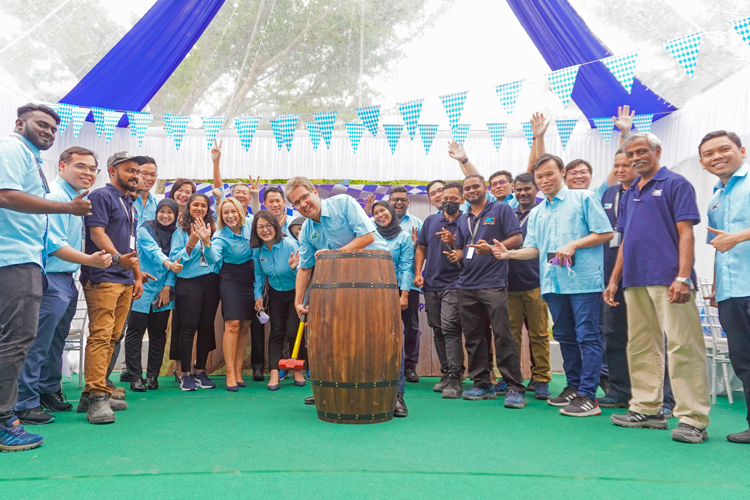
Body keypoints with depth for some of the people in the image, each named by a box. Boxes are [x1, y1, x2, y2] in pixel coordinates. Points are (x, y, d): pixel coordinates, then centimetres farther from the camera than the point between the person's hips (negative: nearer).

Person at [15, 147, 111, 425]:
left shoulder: (77, 197, 15)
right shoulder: (55, 196, -16)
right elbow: (54, 245, -23)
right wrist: (90, 260, -30)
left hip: (67, 279, 10)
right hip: (52, 280, -10)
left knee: (55, 342, 20)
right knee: (38, 343, -5)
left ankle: (49, 392, 33)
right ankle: (25, 404, 5)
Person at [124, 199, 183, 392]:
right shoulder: (145, 229, -3)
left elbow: (176, 260, 2)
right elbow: (153, 251, -18)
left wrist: (168, 287, -7)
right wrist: (168, 264, -38)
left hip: (164, 291, 3)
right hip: (143, 288, -3)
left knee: (158, 333, 7)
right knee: (136, 331, -1)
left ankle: (153, 376, 16)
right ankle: (135, 377, 6)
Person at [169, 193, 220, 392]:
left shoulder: (212, 230, 13)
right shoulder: (181, 231, 5)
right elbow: (174, 259, -2)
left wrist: (207, 241, -12)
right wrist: (191, 243, -14)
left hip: (211, 282, 3)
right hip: (188, 283, -3)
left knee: (206, 327, 5)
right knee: (188, 327, -5)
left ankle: (200, 371, 16)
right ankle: (185, 374, 4)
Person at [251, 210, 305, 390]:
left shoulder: (290, 244, -23)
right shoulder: (258, 250, -7)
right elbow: (259, 274, 9)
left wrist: (294, 268, -41)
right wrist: (258, 295, 2)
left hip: (295, 293, -4)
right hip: (275, 294, 4)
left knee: (292, 332, -8)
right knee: (276, 331, 0)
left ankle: (298, 369, 14)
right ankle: (274, 373, 3)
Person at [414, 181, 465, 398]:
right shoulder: (431, 220, 12)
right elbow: (421, 248, 15)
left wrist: (454, 241, -18)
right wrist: (418, 273, 4)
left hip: (453, 284, -5)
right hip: (431, 283, 5)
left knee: (450, 328, -14)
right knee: (437, 330, 9)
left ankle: (455, 378, -11)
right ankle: (446, 373, 20)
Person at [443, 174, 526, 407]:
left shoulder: (501, 210, 3)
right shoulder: (462, 220, 19)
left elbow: (517, 238, -5)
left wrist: (492, 248, -20)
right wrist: (456, 254, 1)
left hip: (493, 283, -6)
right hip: (466, 286, 6)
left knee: (503, 336, -9)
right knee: (473, 338, 8)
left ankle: (515, 388, -3)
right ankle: (482, 384, 18)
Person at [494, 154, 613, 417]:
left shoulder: (583, 198, 2)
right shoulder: (536, 213, 19)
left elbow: (605, 233, -3)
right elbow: (534, 249, 14)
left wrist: (574, 244, -15)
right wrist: (509, 253, -4)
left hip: (584, 280, -6)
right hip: (553, 282, 6)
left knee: (588, 336, -5)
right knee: (565, 337, 12)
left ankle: (587, 396, -2)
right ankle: (573, 387, 24)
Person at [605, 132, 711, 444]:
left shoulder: (675, 184, 1)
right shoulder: (629, 194, 19)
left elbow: (685, 233, -7)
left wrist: (683, 277, -17)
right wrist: (613, 280, 16)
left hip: (668, 279, -7)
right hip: (635, 281, 7)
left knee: (683, 346, -7)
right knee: (641, 347, 9)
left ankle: (693, 418, -2)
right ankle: (647, 409, 19)